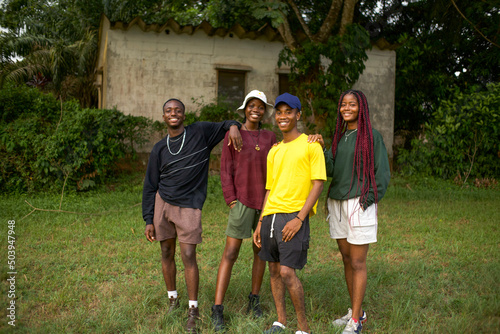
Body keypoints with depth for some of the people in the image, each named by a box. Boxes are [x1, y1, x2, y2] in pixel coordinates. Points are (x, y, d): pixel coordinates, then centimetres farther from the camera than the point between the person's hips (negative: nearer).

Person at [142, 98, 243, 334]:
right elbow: (150, 186, 9)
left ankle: (193, 311, 4)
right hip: (162, 203, 3)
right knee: (167, 254, 10)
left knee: (188, 256, -7)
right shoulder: (159, 149, 7)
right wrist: (149, 220, 4)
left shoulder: (200, 133, 1)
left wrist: (233, 126, -11)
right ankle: (173, 299, 29)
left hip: (189, 207, -3)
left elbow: (224, 126, 15)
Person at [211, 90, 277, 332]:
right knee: (230, 254, -7)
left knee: (260, 250, 11)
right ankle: (217, 310, -2)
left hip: (266, 201, 4)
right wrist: (232, 203, -10)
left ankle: (254, 299, 27)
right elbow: (226, 171, -4)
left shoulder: (269, 137, 10)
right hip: (242, 200, -4)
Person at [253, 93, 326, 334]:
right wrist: (260, 222, 14)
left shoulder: (310, 145, -3)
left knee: (287, 272, -11)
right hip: (271, 215, 7)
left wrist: (299, 219, -16)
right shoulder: (273, 152, 17)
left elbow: (318, 184, -9)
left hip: (294, 216, -7)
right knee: (274, 269, 11)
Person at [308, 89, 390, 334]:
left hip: (358, 204, -6)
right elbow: (330, 170, 6)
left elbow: (382, 174, -5)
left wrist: (367, 201, -11)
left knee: (357, 263, -1)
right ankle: (356, 311, 26)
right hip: (336, 203, 6)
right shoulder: (339, 136, 13)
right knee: (347, 260, 13)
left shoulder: (371, 136, -4)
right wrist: (321, 148, -8)